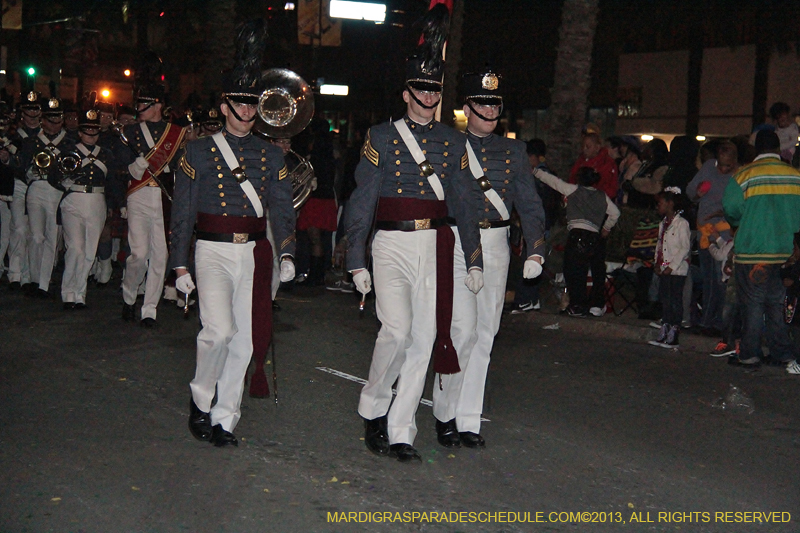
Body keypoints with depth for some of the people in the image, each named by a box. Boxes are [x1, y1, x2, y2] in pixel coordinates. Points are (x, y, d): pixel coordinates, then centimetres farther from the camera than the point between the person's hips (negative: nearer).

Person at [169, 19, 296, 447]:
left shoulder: (271, 155, 11)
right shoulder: (199, 151, 3)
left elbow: (282, 209, 9)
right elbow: (182, 213, 2)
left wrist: (286, 254, -5)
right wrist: (179, 266, -3)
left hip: (254, 254, 3)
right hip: (213, 251, -3)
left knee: (244, 340, 3)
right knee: (220, 329, -19)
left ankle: (223, 419, 16)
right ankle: (200, 400, 5)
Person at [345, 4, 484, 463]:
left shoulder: (453, 142, 11)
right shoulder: (382, 138, 2)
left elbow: (465, 202, 14)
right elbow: (361, 203, 0)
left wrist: (475, 259, 9)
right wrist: (357, 262, -5)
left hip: (435, 250, 3)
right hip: (392, 246, -3)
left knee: (424, 340, 2)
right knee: (397, 329, -18)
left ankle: (400, 432, 12)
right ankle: (373, 408, 8)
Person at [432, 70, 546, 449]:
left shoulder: (513, 151, 11)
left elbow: (529, 203, 8)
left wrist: (536, 251, -4)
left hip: (495, 247, 4)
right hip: (455, 244, -4)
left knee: (484, 334, 5)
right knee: (463, 330, -12)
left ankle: (467, 420, 14)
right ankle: (444, 413, 5)